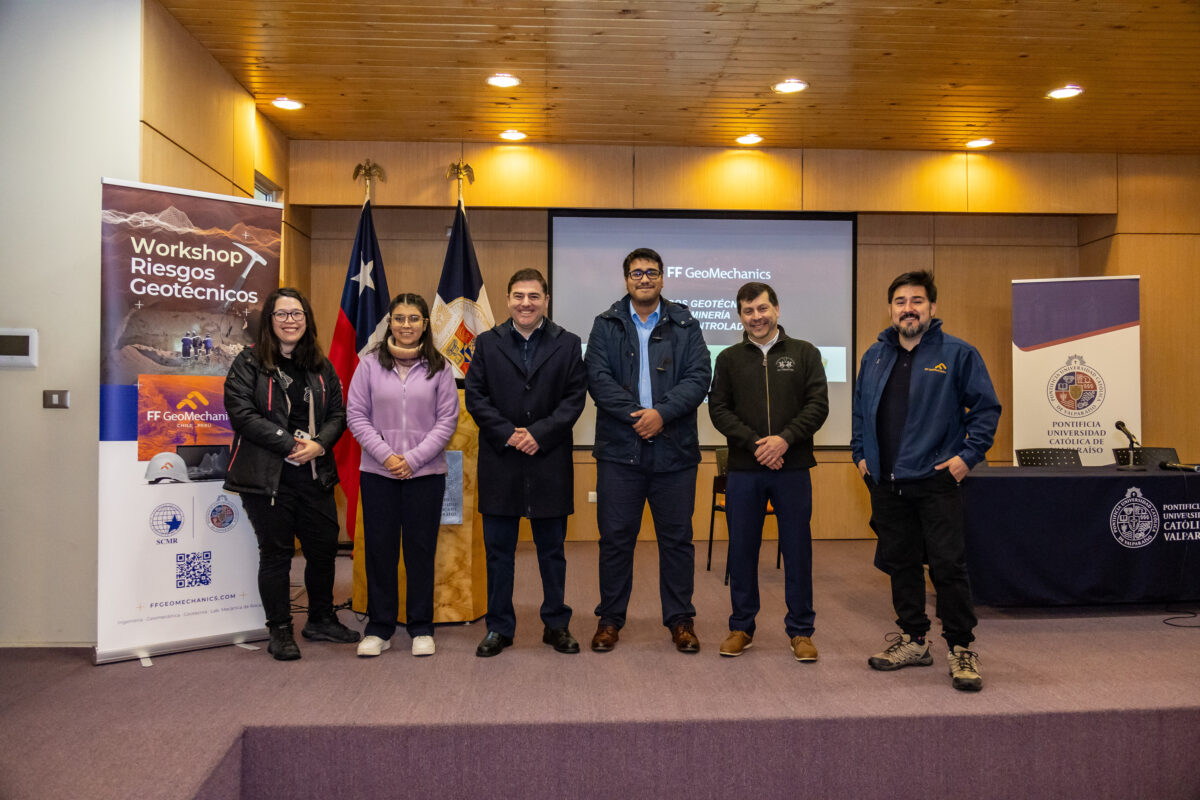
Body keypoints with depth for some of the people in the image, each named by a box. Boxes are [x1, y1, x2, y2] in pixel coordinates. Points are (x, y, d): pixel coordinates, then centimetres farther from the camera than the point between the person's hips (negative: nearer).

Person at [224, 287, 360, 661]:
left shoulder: (321, 367, 11)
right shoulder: (249, 363, -3)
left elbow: (338, 413, 8)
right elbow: (242, 414, -13)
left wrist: (319, 444, -12)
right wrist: (290, 444, -18)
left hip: (315, 475, 5)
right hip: (268, 476, -4)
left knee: (324, 546, 10)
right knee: (276, 552, 4)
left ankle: (321, 620, 29)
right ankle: (280, 631, 18)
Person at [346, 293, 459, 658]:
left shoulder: (439, 367, 1)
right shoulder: (370, 364, 2)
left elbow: (447, 419, 0)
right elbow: (356, 415, 1)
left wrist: (413, 458, -9)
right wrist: (386, 454, -9)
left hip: (425, 473, 0)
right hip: (377, 473, 1)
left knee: (421, 549, 6)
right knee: (379, 548, 6)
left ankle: (421, 628, 19)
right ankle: (379, 628, 20)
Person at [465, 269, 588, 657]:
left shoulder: (567, 344, 4)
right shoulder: (487, 343, 6)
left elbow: (575, 397, -2)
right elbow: (475, 396, 1)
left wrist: (539, 434, -13)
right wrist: (507, 434, -11)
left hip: (549, 461, 0)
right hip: (500, 462, 1)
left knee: (552, 549, 10)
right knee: (498, 550, 8)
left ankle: (557, 625, 23)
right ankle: (499, 628, 20)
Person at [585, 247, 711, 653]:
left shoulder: (685, 325, 8)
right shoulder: (605, 326, 7)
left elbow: (698, 377, -3)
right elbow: (598, 377, -4)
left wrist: (662, 413, -16)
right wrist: (636, 415, -15)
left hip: (674, 450, 0)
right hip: (619, 449, 0)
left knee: (676, 538, 7)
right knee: (615, 537, 6)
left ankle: (681, 619, 21)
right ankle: (609, 619, 20)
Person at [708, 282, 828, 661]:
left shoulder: (805, 354, 6)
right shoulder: (729, 358, 9)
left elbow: (817, 405, -2)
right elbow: (719, 410, 1)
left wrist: (784, 439, -15)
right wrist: (754, 443, -11)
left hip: (792, 469, -1)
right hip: (743, 470, 1)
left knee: (797, 549, 5)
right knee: (742, 549, 8)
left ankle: (800, 630, 18)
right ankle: (741, 627, 21)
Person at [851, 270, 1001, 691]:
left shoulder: (958, 354, -2)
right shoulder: (874, 356, 11)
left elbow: (986, 408, -1)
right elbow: (860, 411, 20)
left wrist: (968, 455, -8)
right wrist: (861, 454, 12)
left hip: (937, 482, -5)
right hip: (886, 483, 5)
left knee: (948, 565, -4)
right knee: (900, 563, 12)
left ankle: (961, 648, 9)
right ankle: (913, 640, 26)